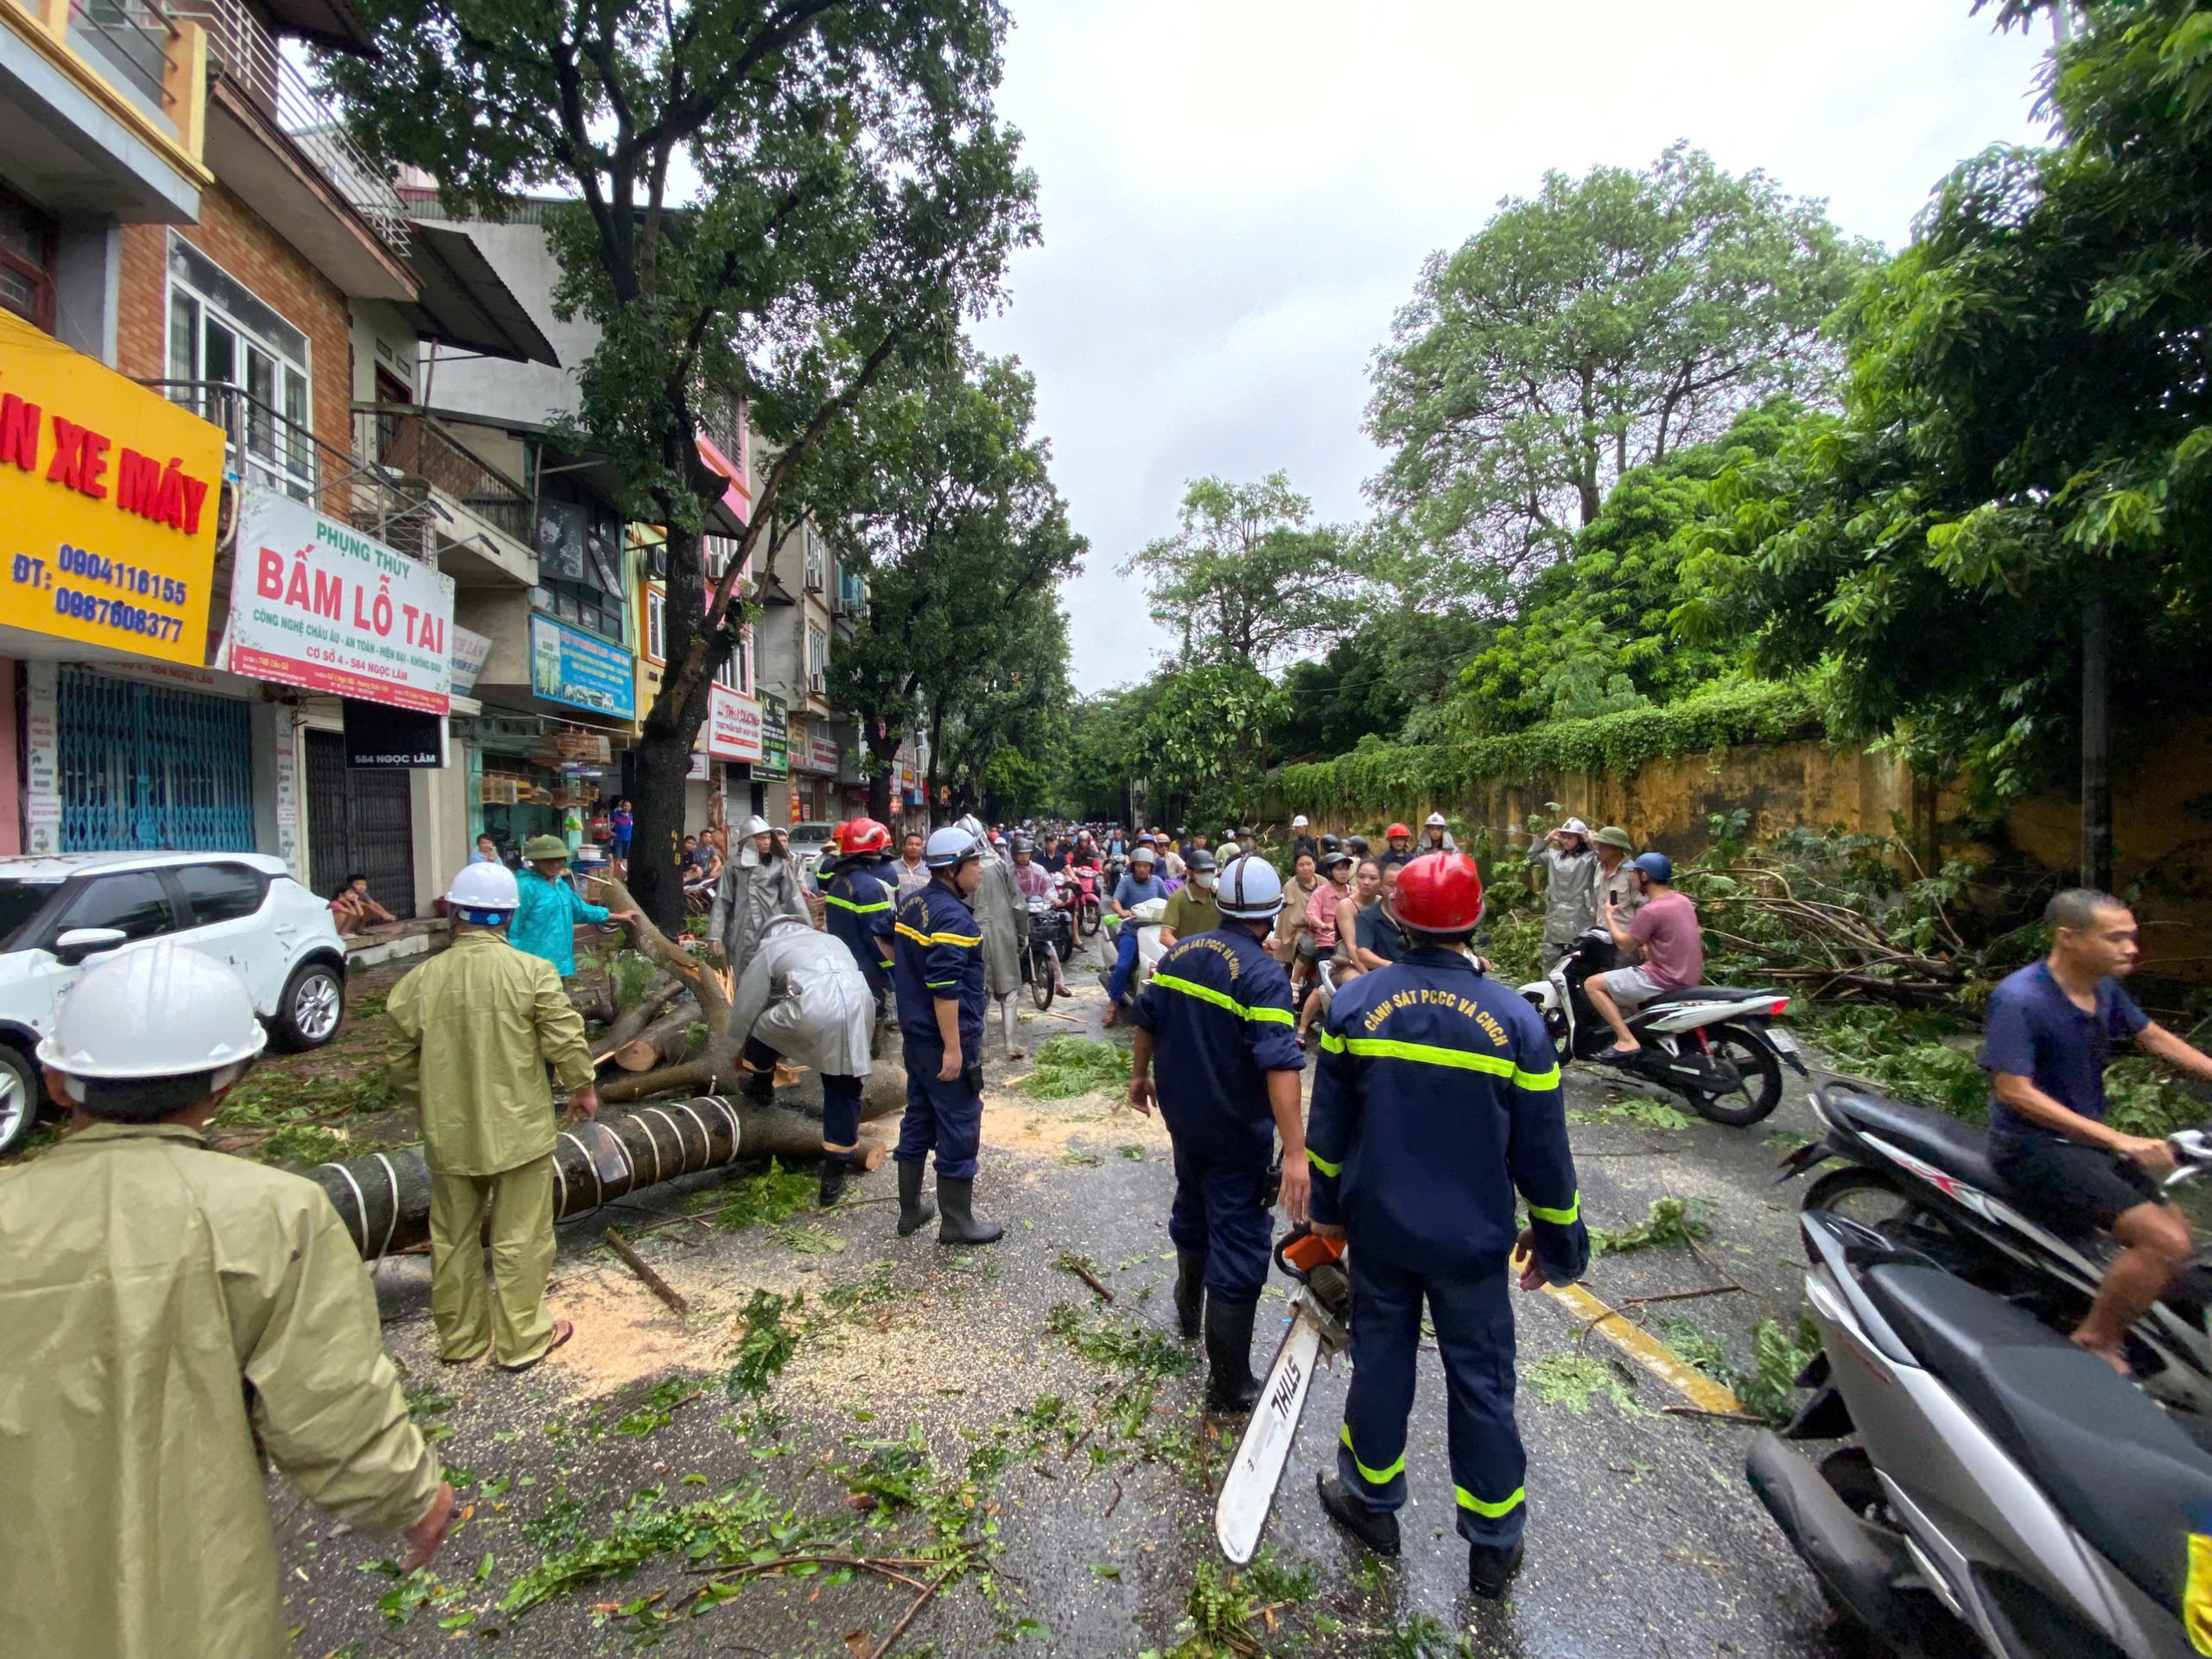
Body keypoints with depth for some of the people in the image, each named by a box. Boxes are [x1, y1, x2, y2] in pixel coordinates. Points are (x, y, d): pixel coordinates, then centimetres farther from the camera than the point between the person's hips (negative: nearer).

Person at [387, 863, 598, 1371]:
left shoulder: (421, 979, -7)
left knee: (453, 1237, 20)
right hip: (519, 1128, -3)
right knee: (519, 1238, 11)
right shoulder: (532, 971, -16)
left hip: (448, 1134, 3)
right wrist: (582, 1088, 5)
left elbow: (403, 1065, 1)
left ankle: (459, 1339, 35)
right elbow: (566, 1042, -13)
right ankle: (522, 1340, 23)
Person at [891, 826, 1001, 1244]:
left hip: (915, 1033, 9)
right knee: (959, 1129, 2)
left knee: (918, 1120, 18)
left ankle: (910, 1210, 30)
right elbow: (946, 988, -26)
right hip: (946, 1040, -9)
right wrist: (953, 1048, -23)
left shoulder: (912, 903, 8)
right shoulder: (952, 917, -21)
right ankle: (957, 1222, 13)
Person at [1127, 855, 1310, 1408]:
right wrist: (1295, 1153, -32)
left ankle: (1189, 1308, 53)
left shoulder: (1180, 952, -2)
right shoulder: (1264, 974, -22)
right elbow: (1280, 1065, -30)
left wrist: (1139, 1076, 24)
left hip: (1181, 1113, 7)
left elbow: (1147, 1019, 9)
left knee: (1192, 1207, 29)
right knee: (1238, 1244, 5)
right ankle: (1229, 1385, 15)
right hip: (1236, 1130, -7)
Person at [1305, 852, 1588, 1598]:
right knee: (1481, 1382, 16)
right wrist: (1558, 1242, 8)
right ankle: (1494, 1546, 33)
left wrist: (1327, 1207, 12)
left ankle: (1371, 1500, 38)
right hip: (1473, 1238, -1)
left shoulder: (1355, 1002, -11)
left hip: (1377, 1228, 1)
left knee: (1380, 1356, 19)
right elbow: (1542, 1150, -7)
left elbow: (1327, 1123, -2)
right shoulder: (1514, 1019, -15)